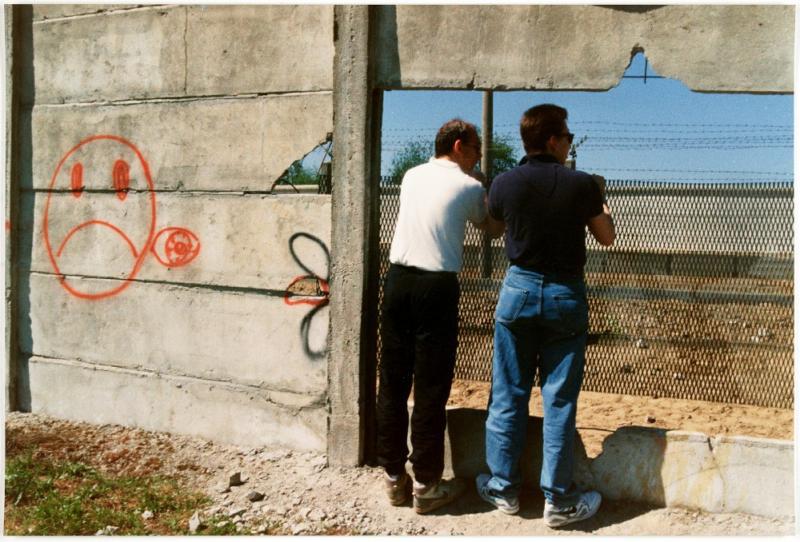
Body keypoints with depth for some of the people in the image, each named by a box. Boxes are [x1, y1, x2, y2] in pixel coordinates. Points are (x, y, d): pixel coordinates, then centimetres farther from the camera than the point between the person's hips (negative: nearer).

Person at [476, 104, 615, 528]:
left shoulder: (504, 185, -4)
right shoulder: (582, 184, -10)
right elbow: (606, 237, 5)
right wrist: (600, 202, 23)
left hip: (519, 288, 2)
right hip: (565, 293, -1)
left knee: (508, 395, 10)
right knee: (559, 400, 3)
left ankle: (503, 487, 19)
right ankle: (559, 500, 9)